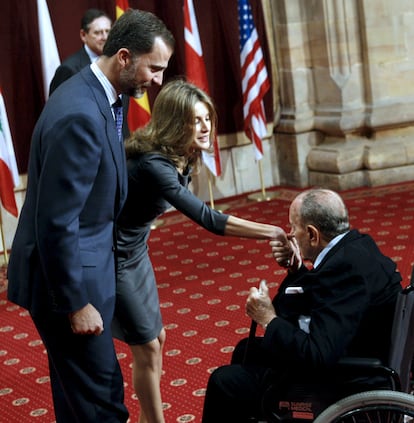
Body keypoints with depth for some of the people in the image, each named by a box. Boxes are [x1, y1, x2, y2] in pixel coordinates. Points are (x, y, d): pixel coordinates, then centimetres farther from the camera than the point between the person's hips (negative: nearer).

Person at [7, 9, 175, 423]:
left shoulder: (90, 94, 6)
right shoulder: (80, 115, -26)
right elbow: (56, 222, -25)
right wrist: (77, 303, -19)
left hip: (72, 269, 10)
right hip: (66, 279, -10)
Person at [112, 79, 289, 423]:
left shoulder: (181, 158, -3)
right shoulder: (153, 165, -32)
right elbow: (208, 219, -37)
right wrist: (274, 233, -38)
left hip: (136, 252, 9)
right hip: (113, 258, -9)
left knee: (156, 338, 14)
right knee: (147, 348, -1)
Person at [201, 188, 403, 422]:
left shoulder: (345, 267, -29)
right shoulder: (354, 244, 2)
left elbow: (319, 357, -33)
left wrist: (269, 320, -21)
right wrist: (296, 269, -1)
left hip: (342, 380, -11)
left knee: (226, 381, -6)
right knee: (246, 350, 25)